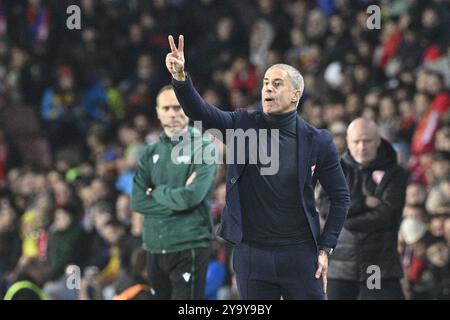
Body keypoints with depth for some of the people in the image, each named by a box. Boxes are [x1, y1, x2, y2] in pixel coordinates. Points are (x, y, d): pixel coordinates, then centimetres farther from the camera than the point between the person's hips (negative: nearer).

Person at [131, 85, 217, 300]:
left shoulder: (202, 149, -3)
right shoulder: (151, 153, 12)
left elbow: (191, 197, -16)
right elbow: (138, 201, 1)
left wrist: (156, 192, -2)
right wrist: (176, 200, -9)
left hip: (189, 247, -6)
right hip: (155, 248, 6)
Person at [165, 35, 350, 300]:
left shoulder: (318, 141, -2)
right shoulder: (244, 125, 2)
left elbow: (340, 197, 3)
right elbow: (200, 111, -13)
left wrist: (325, 248, -3)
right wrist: (180, 77, -31)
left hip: (299, 255, -2)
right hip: (251, 255, 2)